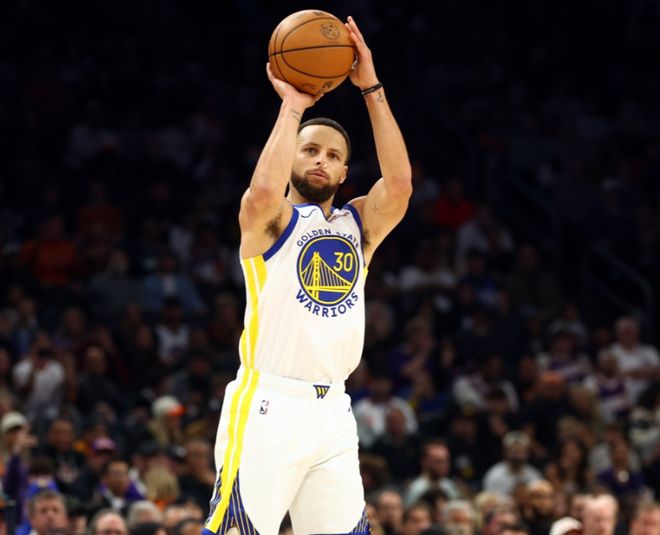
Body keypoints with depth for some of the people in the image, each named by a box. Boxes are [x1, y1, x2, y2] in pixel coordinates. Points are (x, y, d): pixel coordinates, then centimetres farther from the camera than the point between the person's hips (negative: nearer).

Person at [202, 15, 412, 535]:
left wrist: (372, 89, -7)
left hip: (332, 410, 5)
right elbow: (264, 192, -22)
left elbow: (399, 184, -3)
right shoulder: (270, 220, 2)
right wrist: (292, 106, -13)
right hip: (267, 405, -5)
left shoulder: (359, 224, 16)